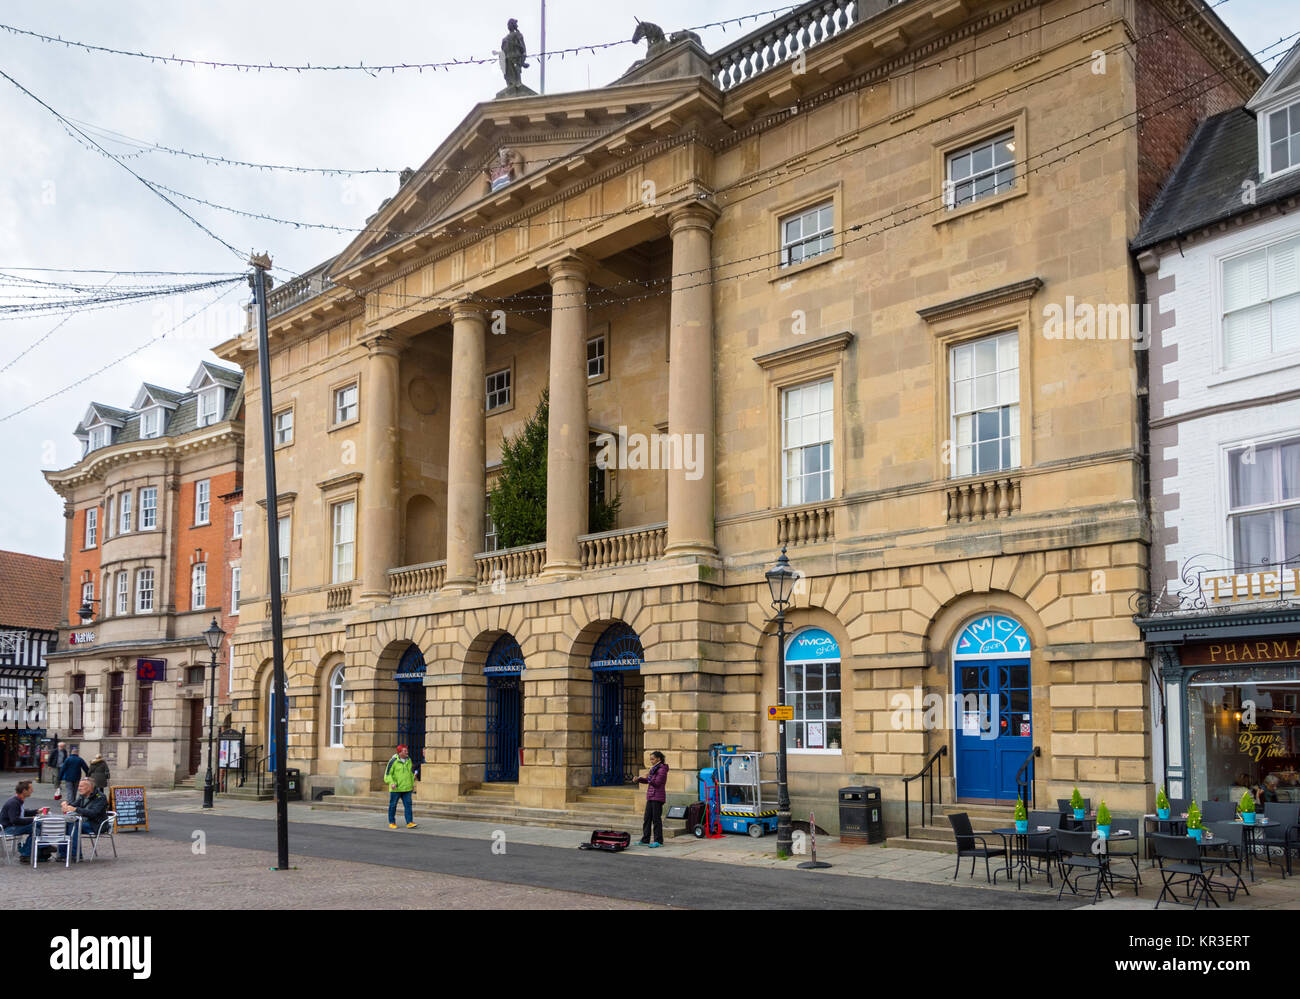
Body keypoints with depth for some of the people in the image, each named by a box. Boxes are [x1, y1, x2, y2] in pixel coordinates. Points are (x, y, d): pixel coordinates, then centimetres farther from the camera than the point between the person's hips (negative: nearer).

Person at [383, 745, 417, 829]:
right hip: (396, 788, -4)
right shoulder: (393, 761, -9)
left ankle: (409, 822, -6)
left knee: (408, 805, -4)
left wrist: (413, 783, 19)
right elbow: (388, 774, -9)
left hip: (407, 788, 4)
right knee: (393, 805, 6)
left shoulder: (409, 760, 9)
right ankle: (392, 822, 18)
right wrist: (392, 783, -22)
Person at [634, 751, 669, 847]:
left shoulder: (662, 769, -11)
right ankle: (645, 840, 13)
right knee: (647, 818, 8)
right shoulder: (655, 768, 17)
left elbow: (657, 783, -17)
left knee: (656, 819, -6)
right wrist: (639, 779, 7)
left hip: (657, 798, -9)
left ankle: (658, 841, -1)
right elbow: (648, 781, 21)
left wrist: (649, 777, -17)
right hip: (651, 797, 9)